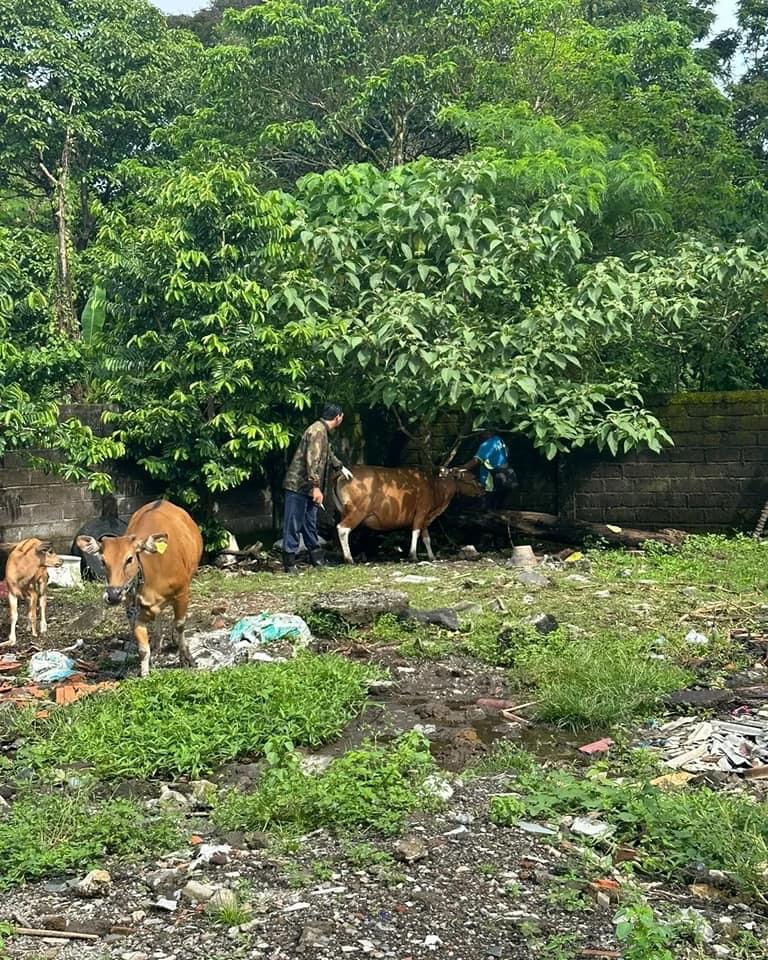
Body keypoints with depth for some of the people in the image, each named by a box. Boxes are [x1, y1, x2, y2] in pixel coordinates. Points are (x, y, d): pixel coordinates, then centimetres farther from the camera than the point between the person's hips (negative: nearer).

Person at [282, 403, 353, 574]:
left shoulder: (323, 431, 17)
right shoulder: (317, 431, -16)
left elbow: (328, 454, 36)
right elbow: (312, 460, -25)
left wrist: (341, 467, 50)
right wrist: (316, 487, -27)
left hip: (308, 488, 10)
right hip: (298, 485, -10)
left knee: (310, 524, 15)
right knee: (294, 525, -5)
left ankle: (317, 559, 23)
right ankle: (289, 563, -1)